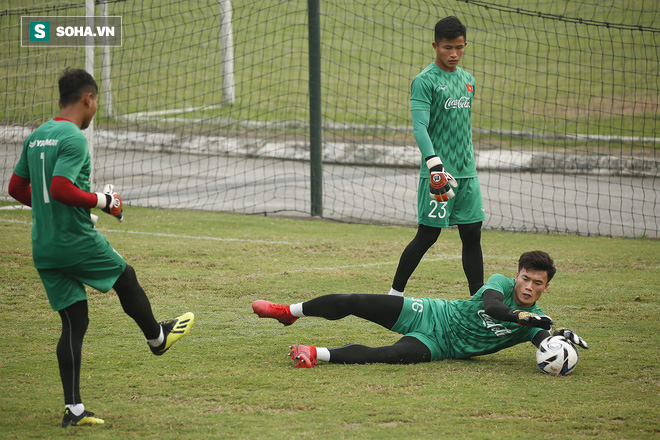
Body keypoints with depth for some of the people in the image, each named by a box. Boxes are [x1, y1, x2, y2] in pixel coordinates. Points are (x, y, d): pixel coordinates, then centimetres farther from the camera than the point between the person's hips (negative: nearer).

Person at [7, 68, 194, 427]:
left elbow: (16, 188, 16)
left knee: (74, 323, 9)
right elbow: (61, 189, -26)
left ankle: (73, 409, 5)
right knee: (126, 278, 20)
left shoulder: (36, 137, 10)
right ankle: (157, 338, 42)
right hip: (78, 242, -7)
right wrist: (102, 201, -13)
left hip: (44, 247, 7)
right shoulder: (74, 139, -16)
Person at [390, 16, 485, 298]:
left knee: (472, 234, 5)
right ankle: (395, 294, 7)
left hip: (467, 173, 6)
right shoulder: (424, 81, -8)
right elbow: (419, 127, -19)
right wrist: (434, 163, -34)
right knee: (427, 236, -5)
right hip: (438, 174, -6)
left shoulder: (468, 80, 15)